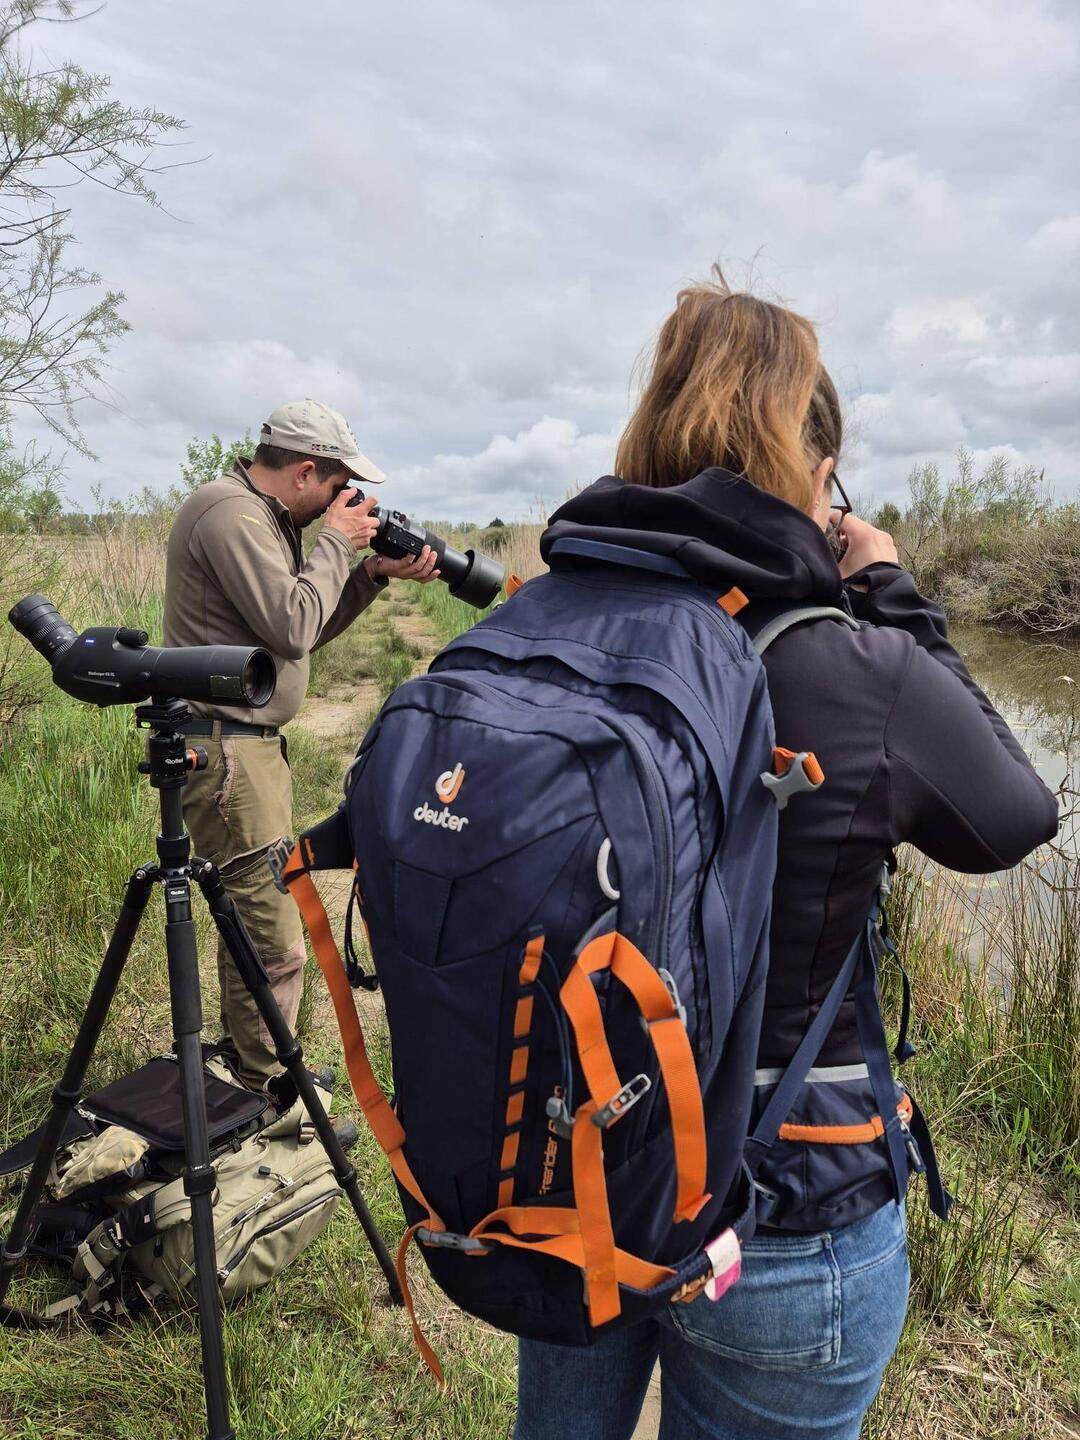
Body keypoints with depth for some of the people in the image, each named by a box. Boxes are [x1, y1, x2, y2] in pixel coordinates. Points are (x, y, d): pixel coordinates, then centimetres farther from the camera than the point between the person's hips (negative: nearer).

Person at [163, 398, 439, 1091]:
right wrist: (336, 543, -9)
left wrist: (374, 573, 5)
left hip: (253, 742, 11)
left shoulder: (266, 516, 16)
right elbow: (290, 626, -22)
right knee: (275, 941, -6)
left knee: (252, 914, 19)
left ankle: (241, 1062, 35)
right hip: (225, 745, -11)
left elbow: (308, 630, 16)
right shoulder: (230, 512, -15)